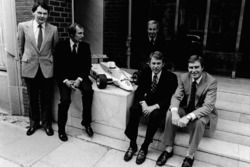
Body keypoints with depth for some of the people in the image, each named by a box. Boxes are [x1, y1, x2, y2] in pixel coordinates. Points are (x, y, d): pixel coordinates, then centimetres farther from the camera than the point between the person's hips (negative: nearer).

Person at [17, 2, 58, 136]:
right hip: (29, 67, 0)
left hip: (47, 68, 0)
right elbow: (20, 46, 10)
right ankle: (34, 123, 32)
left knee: (46, 99, 8)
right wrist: (22, 60, 15)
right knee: (32, 98, 13)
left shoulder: (53, 29, -1)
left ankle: (46, 123, 27)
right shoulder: (23, 26, -2)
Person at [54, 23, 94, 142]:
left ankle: (86, 122, -12)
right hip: (65, 78, -1)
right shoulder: (61, 46, -2)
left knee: (88, 90, -28)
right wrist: (66, 81, -17)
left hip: (80, 77, 1)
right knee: (65, 99, -23)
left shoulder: (85, 46, 3)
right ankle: (61, 129, -2)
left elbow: (87, 66, 0)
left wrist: (79, 79, -16)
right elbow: (58, 67, -3)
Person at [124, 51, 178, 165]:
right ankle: (132, 145, -15)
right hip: (146, 101, 3)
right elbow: (139, 91, 0)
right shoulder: (145, 72, 1)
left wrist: (154, 107, -29)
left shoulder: (171, 77, -11)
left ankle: (144, 148, -19)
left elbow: (169, 99, -15)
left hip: (160, 105, -3)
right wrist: (143, 104, -20)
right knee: (134, 109, -27)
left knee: (155, 115, -35)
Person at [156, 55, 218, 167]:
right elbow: (176, 96, -11)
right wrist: (174, 112, -34)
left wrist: (188, 117, -43)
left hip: (202, 112, -3)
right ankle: (169, 149, -11)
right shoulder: (184, 77, -8)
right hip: (185, 108, 4)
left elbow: (208, 107, -28)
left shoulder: (211, 82, -20)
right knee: (170, 113, -24)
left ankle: (190, 155, -18)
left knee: (199, 121, -36)